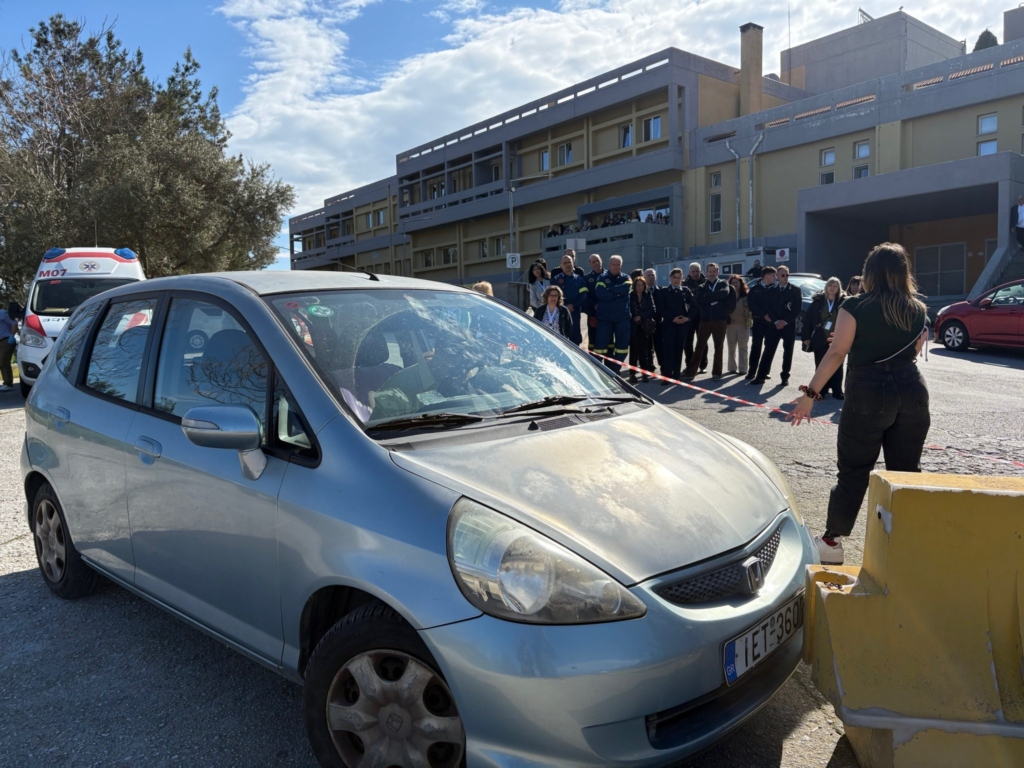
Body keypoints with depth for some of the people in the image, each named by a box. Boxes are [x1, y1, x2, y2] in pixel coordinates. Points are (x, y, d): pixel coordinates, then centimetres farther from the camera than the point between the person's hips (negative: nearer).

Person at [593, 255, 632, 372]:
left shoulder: (626, 278, 10)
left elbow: (626, 288, -14)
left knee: (622, 343, 4)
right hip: (605, 316, -2)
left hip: (622, 317, 2)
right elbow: (599, 293, -15)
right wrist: (618, 292, -10)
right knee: (601, 343, -5)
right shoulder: (602, 277, 4)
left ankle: (614, 371, 15)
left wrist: (609, 290, -12)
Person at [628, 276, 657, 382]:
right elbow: (628, 310, 1)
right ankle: (632, 373, 0)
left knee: (644, 350, 0)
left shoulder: (648, 295, 8)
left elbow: (653, 309, 0)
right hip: (634, 326, -1)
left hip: (645, 326, 1)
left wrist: (641, 316, -10)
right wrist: (632, 318, -12)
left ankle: (645, 372, 7)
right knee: (634, 350, -4)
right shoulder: (630, 296, 2)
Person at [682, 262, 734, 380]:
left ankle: (717, 372, 12)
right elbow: (699, 301, -7)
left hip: (720, 320, -1)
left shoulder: (723, 284, 8)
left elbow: (725, 293, -16)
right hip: (705, 320, 1)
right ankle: (690, 371, 2)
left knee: (719, 347, 5)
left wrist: (709, 296, -12)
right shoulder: (702, 287, 12)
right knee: (700, 346, 0)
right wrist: (715, 297, -13)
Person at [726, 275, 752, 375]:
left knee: (742, 347, 1)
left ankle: (742, 369, 2)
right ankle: (732, 367, 15)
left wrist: (751, 319, -14)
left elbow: (751, 308, -2)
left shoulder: (747, 295, 1)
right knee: (731, 348, 7)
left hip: (743, 324, -2)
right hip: (731, 324, 2)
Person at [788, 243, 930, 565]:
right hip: (912, 392, 4)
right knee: (906, 471, 11)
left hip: (868, 393, -4)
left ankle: (832, 541, 11)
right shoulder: (918, 310, 7)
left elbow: (836, 353, -13)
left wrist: (811, 393, -11)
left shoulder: (856, 306, -6)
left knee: (853, 470, 3)